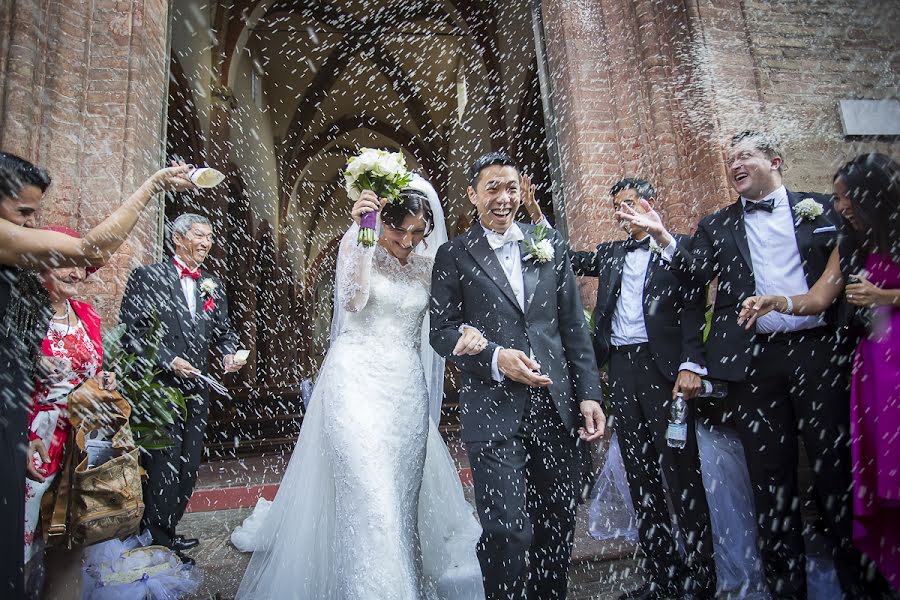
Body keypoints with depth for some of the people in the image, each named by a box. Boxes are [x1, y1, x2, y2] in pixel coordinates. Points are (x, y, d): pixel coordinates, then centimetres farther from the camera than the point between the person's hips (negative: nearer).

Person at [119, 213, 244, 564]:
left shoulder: (213, 284, 11)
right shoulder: (147, 277, -5)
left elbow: (223, 330, 14)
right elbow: (131, 332, -10)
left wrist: (229, 353, -6)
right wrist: (168, 361, -17)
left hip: (198, 388, 6)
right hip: (160, 386, -6)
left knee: (188, 467, 14)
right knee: (163, 465, -1)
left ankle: (167, 531, 31)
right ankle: (157, 539, 16)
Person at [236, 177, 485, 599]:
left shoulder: (428, 266, 9)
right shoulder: (356, 245, 0)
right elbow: (352, 300, -17)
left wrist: (466, 335, -14)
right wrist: (361, 235, -22)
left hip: (407, 387, 4)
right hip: (358, 379, -3)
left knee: (403, 494, 10)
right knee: (371, 495, -13)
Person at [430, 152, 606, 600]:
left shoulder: (550, 244, 9)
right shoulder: (453, 256, 2)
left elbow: (574, 325, 8)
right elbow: (442, 331, -1)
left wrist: (589, 394, 2)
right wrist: (495, 358, -17)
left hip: (556, 406, 4)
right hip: (494, 411, -3)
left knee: (558, 526, 16)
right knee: (507, 531, -2)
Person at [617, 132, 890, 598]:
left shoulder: (820, 209, 10)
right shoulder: (716, 225, 12)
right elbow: (697, 269, -3)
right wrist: (661, 235, -17)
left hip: (817, 350, 0)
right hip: (753, 361, 1)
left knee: (836, 465, 8)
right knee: (770, 475, 8)